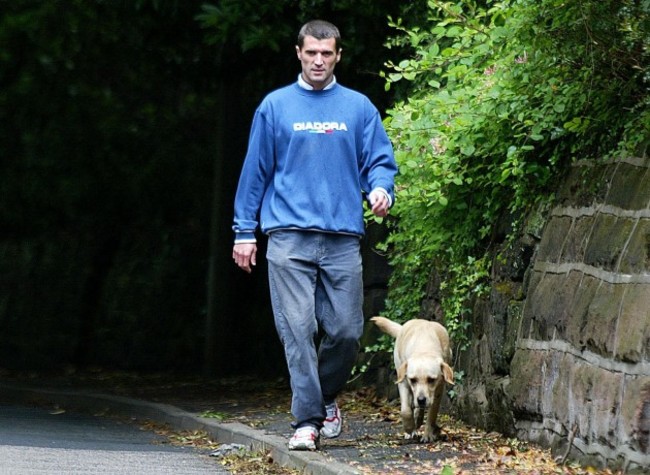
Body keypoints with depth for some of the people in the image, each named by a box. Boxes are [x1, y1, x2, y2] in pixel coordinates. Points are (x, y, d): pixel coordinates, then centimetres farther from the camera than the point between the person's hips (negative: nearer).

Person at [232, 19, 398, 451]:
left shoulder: (359, 108, 10)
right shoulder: (276, 107, 8)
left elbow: (380, 161, 11)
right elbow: (256, 170, 10)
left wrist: (381, 190, -12)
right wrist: (245, 231, 7)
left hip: (343, 237, 1)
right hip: (289, 236, -1)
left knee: (346, 330, -1)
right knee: (297, 328, -8)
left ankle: (327, 396, 26)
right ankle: (308, 420, -5)